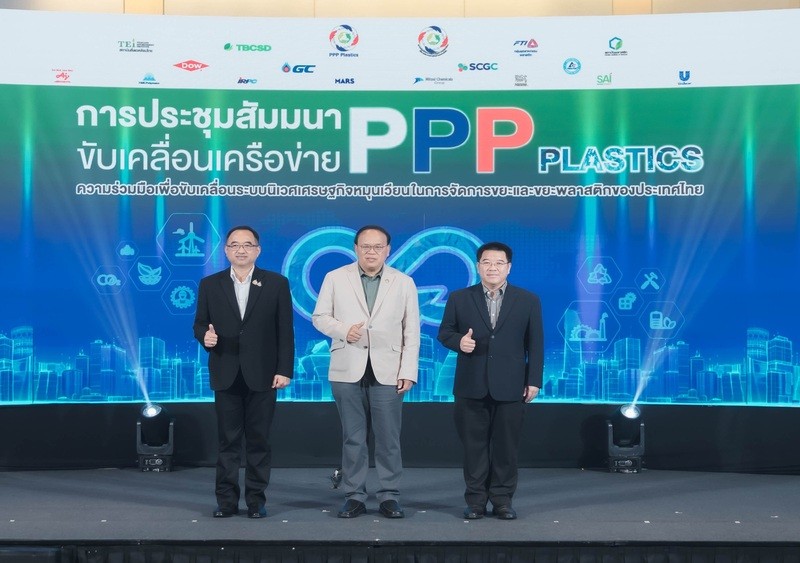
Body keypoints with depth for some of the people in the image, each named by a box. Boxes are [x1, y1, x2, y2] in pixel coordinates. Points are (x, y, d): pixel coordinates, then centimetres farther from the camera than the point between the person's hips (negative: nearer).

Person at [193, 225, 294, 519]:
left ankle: (256, 500, 12)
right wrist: (204, 335, -15)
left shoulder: (277, 284, 2)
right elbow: (199, 323, 9)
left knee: (259, 440, 4)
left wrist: (284, 370, -6)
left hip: (262, 375, -1)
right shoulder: (210, 284, 7)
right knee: (228, 440, 5)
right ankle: (226, 501, 11)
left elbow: (285, 331, 0)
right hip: (226, 375, 1)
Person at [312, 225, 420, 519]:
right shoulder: (335, 278, 5)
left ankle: (389, 495, 11)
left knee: (388, 438, 2)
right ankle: (354, 495, 13)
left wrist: (408, 371, -3)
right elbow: (319, 316, 6)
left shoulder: (404, 283, 6)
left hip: (388, 371, 0)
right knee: (352, 437, 5)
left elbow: (411, 332, 4)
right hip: (348, 370, 0)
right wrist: (343, 330, -14)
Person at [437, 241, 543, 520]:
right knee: (474, 445, 4)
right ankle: (476, 500, 13)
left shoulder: (528, 301, 5)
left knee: (506, 445, 4)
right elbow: (444, 332, 8)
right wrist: (458, 341, -14)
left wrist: (534, 381, -1)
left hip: (510, 387, 0)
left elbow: (535, 344, 4)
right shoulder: (459, 298, 5)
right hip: (471, 386, 1)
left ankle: (502, 500, 13)